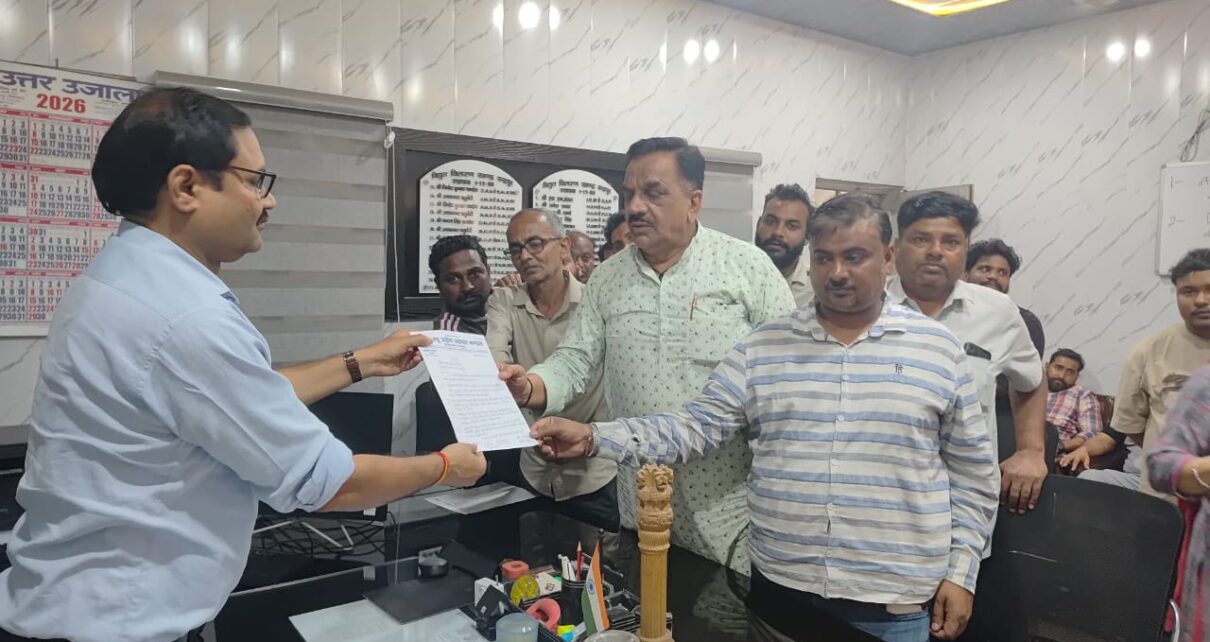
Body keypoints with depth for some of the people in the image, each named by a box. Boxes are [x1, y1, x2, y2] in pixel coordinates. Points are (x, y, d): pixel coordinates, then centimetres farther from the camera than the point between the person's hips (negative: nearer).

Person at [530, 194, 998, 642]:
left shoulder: (939, 349, 0)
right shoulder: (762, 349, 0)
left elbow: (973, 472, 4)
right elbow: (695, 427, -4)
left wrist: (961, 572, 0)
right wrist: (593, 438, -16)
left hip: (896, 603, -1)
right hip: (780, 588, 1)